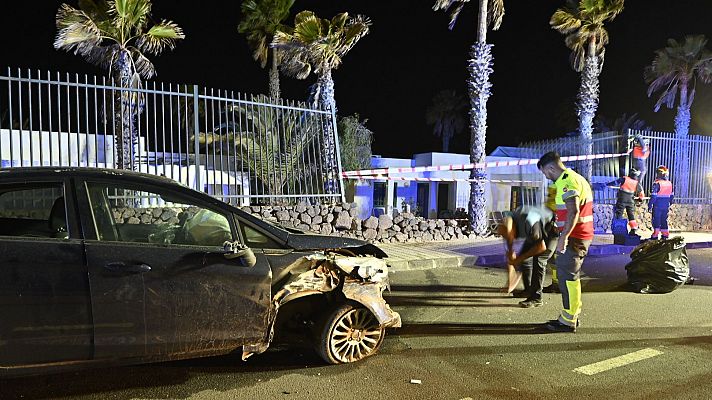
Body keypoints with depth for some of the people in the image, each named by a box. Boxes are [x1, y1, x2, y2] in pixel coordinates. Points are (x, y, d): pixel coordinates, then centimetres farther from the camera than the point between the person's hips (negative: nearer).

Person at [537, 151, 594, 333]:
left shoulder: (567, 182, -16)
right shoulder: (576, 178, 18)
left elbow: (573, 212, -26)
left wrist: (563, 238, -28)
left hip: (573, 237, -11)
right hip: (583, 235, 11)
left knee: (567, 277, -4)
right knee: (570, 276, 17)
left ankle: (568, 322, 2)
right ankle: (572, 315, 26)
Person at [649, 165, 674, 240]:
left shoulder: (657, 183, -15)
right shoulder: (670, 184, 6)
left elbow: (653, 196, -17)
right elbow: (672, 195, 15)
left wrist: (650, 205, -12)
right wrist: (669, 203, 26)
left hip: (657, 206, -6)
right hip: (666, 206, 6)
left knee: (656, 220, 0)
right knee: (664, 220, 14)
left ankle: (655, 235, -1)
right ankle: (665, 234, 17)